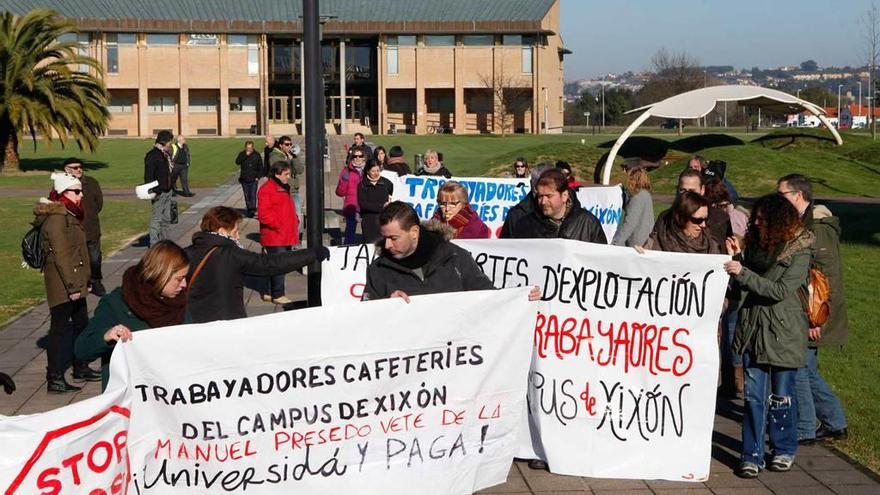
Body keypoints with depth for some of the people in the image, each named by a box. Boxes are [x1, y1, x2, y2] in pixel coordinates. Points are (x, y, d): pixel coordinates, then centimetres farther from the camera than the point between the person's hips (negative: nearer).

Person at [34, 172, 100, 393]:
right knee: (60, 328, -6)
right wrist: (71, 286, -23)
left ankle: (81, 368, 34)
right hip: (62, 286, -10)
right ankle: (54, 379, -1)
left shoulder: (69, 216, 15)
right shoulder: (56, 219, -17)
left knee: (81, 324, 19)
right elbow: (61, 255, -22)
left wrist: (84, 281, 22)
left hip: (75, 284, 10)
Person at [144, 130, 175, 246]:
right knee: (156, 218, -3)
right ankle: (154, 245, 2)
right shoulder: (152, 155, -14)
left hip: (167, 191, 9)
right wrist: (152, 190, -22)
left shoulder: (166, 154, 14)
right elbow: (148, 176, -17)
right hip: (159, 192, -9)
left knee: (166, 219, 16)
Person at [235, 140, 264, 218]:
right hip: (244, 180, 2)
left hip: (253, 180, -2)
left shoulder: (256, 155, 2)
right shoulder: (242, 154, 2)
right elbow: (237, 162, -16)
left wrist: (258, 177, -1)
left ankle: (253, 210, -17)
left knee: (253, 195, -12)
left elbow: (260, 167, 8)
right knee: (247, 196, 6)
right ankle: (249, 210, 16)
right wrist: (245, 155, -21)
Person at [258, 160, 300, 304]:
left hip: (286, 236, 9)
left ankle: (268, 292, 22)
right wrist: (278, 225, -17)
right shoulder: (266, 189, -14)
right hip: (275, 236, -9)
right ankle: (277, 295, 2)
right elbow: (263, 214, -19)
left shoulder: (283, 188, 17)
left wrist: (295, 222, 13)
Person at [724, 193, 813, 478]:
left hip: (783, 332, -4)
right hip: (754, 327, 4)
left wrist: (743, 273, -21)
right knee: (754, 395, 2)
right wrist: (737, 258, -3)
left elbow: (780, 290, -19)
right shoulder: (756, 244, 6)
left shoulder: (799, 252, -11)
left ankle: (784, 450, 27)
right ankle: (752, 456, 6)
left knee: (781, 396, 8)